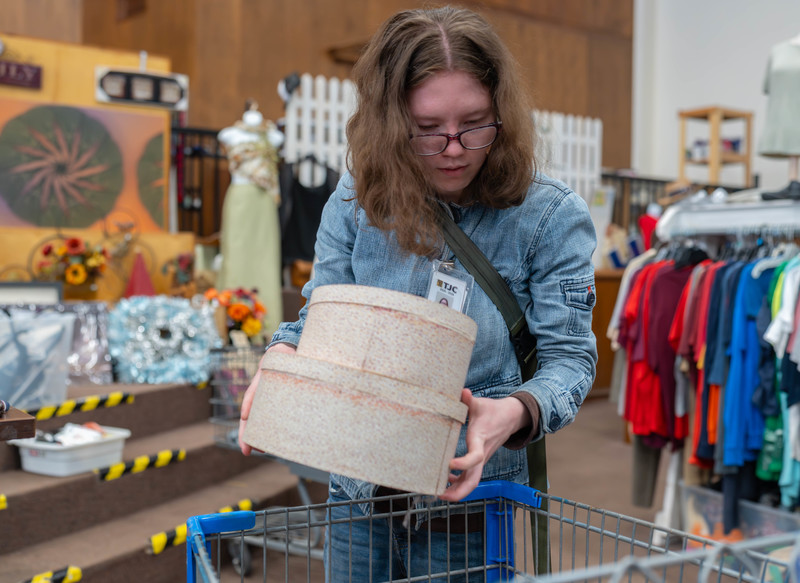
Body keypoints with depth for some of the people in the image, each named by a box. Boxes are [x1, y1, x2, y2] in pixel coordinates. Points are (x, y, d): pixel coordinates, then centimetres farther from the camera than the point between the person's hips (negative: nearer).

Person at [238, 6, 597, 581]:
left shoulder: (552, 217, -13)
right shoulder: (358, 197, -5)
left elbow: (569, 355, -13)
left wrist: (514, 412, -34)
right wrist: (282, 359, -21)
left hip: (466, 499, -3)